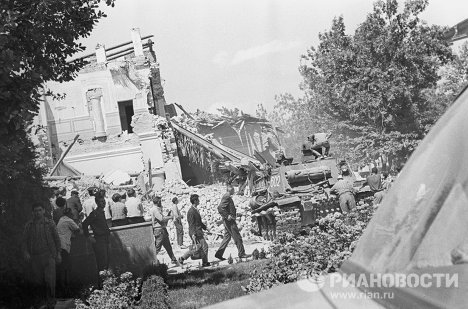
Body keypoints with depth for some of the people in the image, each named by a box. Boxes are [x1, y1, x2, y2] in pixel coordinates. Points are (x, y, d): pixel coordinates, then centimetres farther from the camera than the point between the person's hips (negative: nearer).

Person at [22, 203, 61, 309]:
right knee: (37, 280, 1)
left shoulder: (50, 223, 4)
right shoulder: (28, 225, 6)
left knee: (50, 279, -10)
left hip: (49, 255, -2)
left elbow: (56, 239, 9)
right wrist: (26, 252, -7)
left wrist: (58, 253, 7)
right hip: (35, 256, 2)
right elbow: (25, 240, 8)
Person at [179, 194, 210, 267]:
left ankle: (182, 258, 18)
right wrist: (193, 234, -23)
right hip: (196, 232, -10)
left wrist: (205, 227, 25)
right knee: (204, 246, -4)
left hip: (198, 232, 10)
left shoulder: (195, 210, 14)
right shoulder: (191, 211, -16)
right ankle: (205, 262, 5)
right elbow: (191, 224, -19)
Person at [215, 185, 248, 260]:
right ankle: (241, 253, 4)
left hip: (228, 220, 10)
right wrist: (227, 216, -22)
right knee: (237, 237, -3)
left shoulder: (228, 197, 16)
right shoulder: (227, 197, -16)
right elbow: (220, 208, -25)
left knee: (227, 237, 12)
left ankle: (219, 253, 10)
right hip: (229, 220, -10)